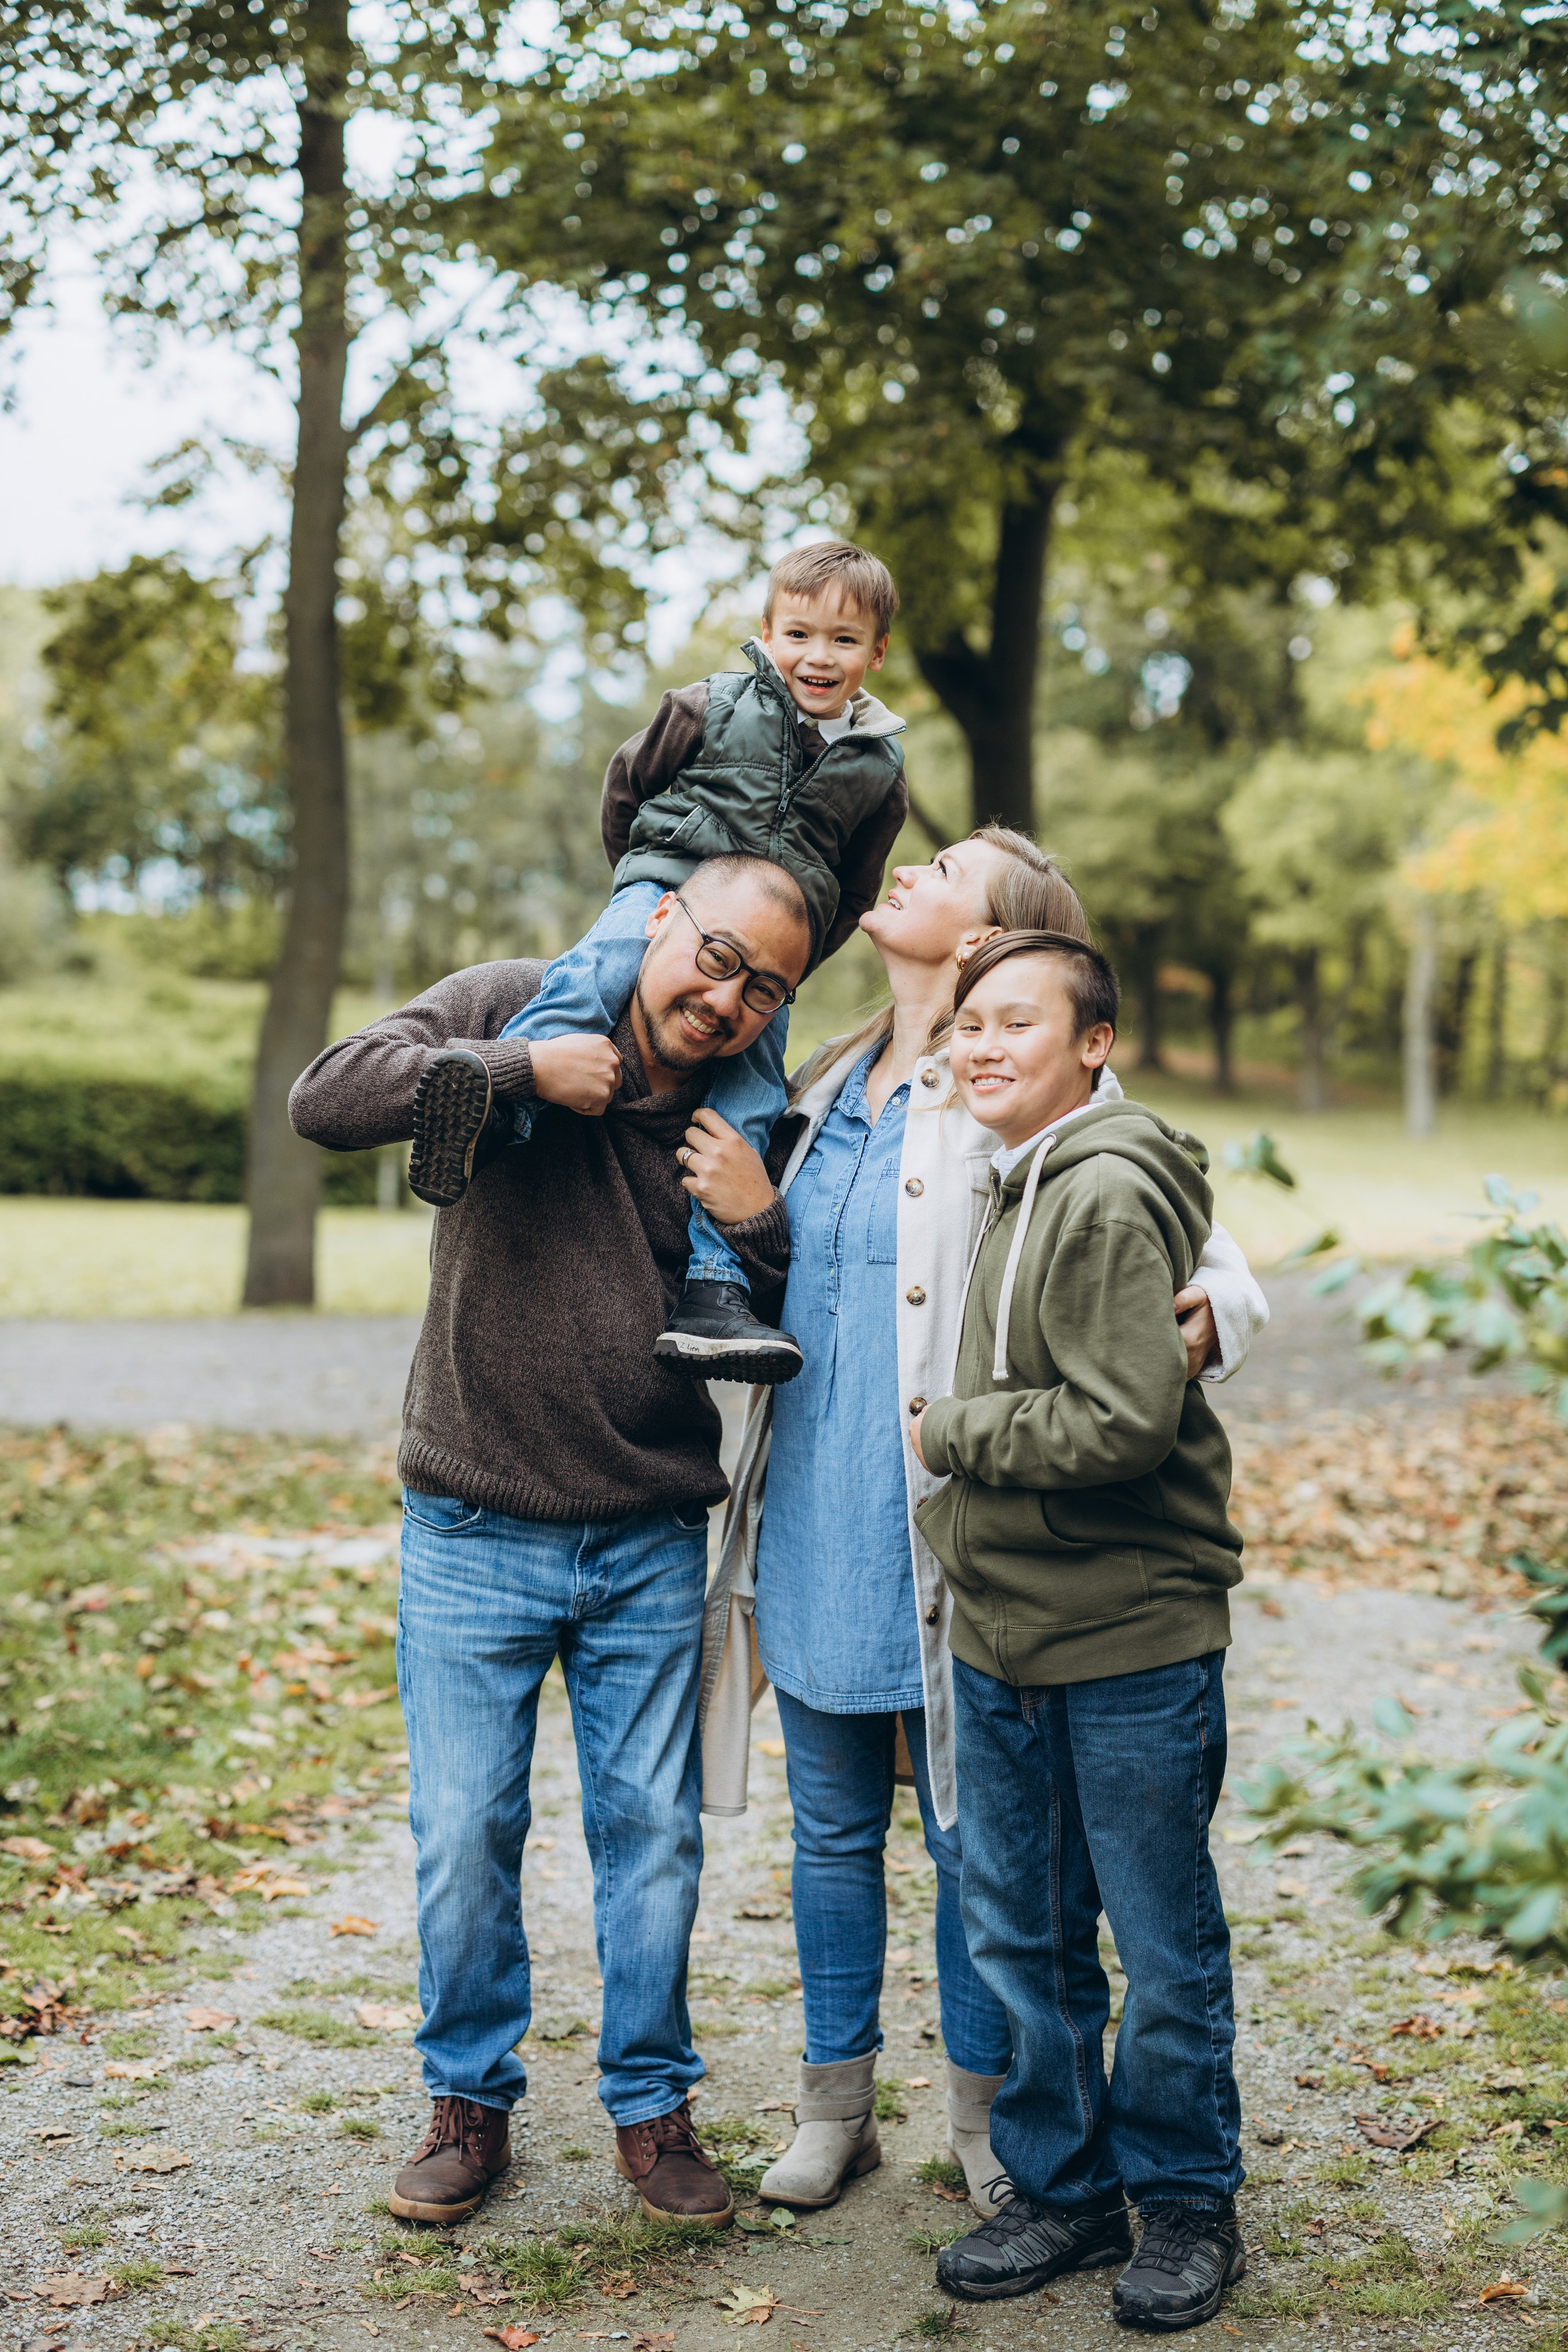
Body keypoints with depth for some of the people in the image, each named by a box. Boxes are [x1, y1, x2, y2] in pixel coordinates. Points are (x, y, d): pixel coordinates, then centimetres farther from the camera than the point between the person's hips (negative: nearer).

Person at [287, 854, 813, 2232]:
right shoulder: (510, 1008, -6)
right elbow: (328, 1099, -19)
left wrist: (758, 1222, -16)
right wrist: (520, 1071, -24)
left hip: (652, 1547, 2)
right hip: (475, 1534, -2)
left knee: (654, 1836, 9)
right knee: (464, 1837, 7)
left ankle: (652, 2107, 27)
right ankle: (470, 2103, 26)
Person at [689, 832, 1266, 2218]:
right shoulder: (826, 1092, 12)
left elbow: (1214, 1271, -9)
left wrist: (1211, 1316, -32)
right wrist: (753, 1211, 2)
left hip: (936, 1536, -6)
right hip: (807, 1524, 6)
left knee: (967, 1832, 6)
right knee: (834, 1828, 15)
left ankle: (983, 2115, 24)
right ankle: (838, 2103, 30)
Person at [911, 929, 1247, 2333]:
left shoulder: (1112, 1196, -16)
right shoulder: (1008, 1192, 11)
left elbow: (1125, 1421, -25)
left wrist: (946, 1434, -13)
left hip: (1134, 1641, -8)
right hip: (999, 1635, 8)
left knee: (1165, 1950, 7)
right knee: (1020, 1935, 15)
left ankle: (1187, 2204, 24)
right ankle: (1063, 2189, 29)